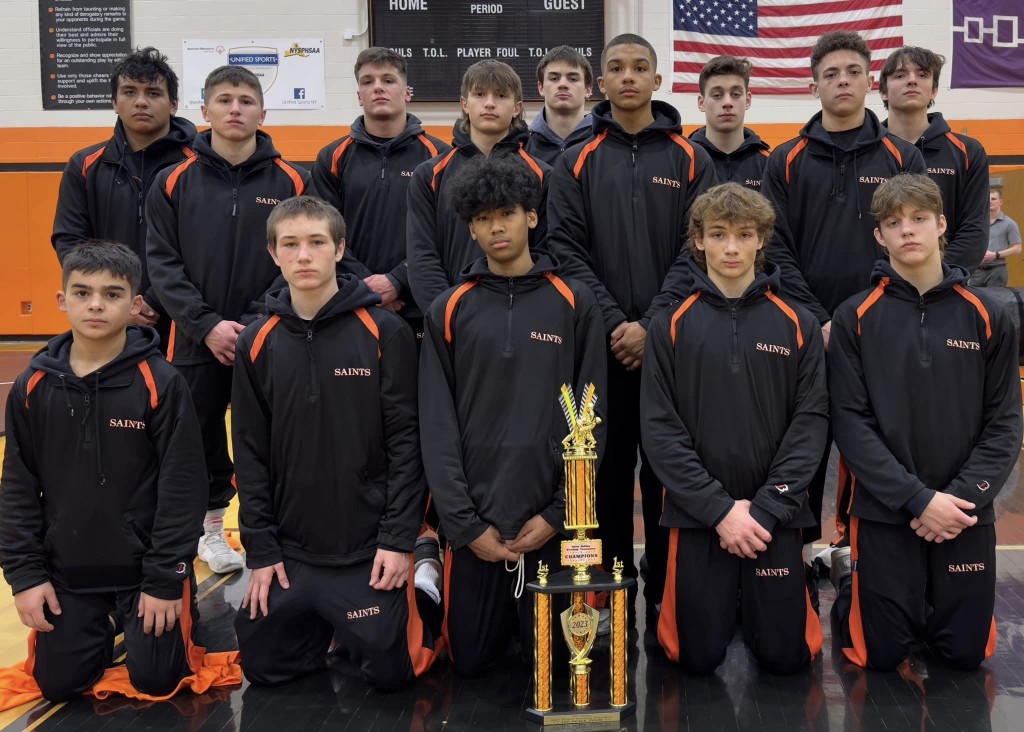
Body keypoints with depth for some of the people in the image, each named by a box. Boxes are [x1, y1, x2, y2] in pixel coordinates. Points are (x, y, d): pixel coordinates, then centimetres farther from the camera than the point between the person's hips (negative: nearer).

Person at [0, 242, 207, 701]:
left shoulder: (160, 383, -15)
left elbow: (183, 486, -13)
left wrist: (166, 579, -14)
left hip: (145, 567, -3)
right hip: (67, 570, 3)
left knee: (157, 679, -1)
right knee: (58, 684, 6)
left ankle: (178, 612, 29)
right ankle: (105, 625, 35)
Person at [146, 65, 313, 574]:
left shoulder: (292, 182, 1)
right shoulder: (174, 183, 3)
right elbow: (163, 264, -1)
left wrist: (258, 323, -13)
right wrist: (207, 325, -12)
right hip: (196, 341, 1)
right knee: (201, 438, 11)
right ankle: (211, 527, 29)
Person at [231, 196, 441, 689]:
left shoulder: (384, 333, -8)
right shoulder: (257, 343, 2)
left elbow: (405, 441, -8)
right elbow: (250, 454, 4)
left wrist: (399, 539, -12)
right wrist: (260, 550, 0)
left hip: (369, 549, -3)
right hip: (290, 549, 4)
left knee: (389, 671, 1)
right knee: (264, 668, 9)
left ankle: (425, 598, 29)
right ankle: (327, 624, 35)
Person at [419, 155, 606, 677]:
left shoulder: (574, 304, 2)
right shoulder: (449, 312, 3)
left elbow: (591, 417, -1)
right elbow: (437, 426, -1)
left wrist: (560, 512, -9)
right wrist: (465, 523, -9)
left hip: (550, 520, -1)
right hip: (475, 520, 1)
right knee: (470, 660, 11)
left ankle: (526, 613, 39)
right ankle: (504, 614, 41)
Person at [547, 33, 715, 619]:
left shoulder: (691, 161, 4)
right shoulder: (577, 163, 6)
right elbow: (568, 250, -2)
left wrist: (651, 327, -12)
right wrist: (613, 324, -12)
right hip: (600, 345, 1)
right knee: (609, 467, 8)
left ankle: (666, 588, 17)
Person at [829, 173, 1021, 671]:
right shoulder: (855, 318, -5)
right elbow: (851, 423, -9)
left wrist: (963, 495, -13)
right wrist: (918, 499, -17)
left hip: (967, 511, 2)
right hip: (884, 510, -2)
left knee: (966, 651, 7)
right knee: (882, 654, 3)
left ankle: (930, 598, 37)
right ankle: (849, 574, 32)